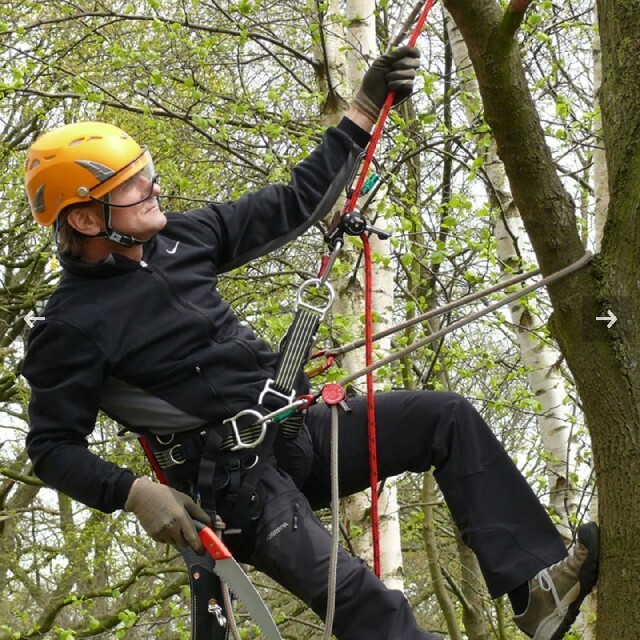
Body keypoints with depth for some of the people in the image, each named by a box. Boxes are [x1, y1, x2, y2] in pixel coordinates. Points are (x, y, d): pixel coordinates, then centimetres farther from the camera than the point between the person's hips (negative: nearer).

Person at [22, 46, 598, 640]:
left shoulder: (179, 236, 7)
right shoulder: (70, 327, -11)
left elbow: (291, 205, 14)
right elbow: (52, 447, -7)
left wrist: (363, 114, 10)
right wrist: (134, 493, -22)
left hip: (301, 428, 8)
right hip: (234, 475, -8)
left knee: (446, 418, -3)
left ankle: (536, 582, -9)